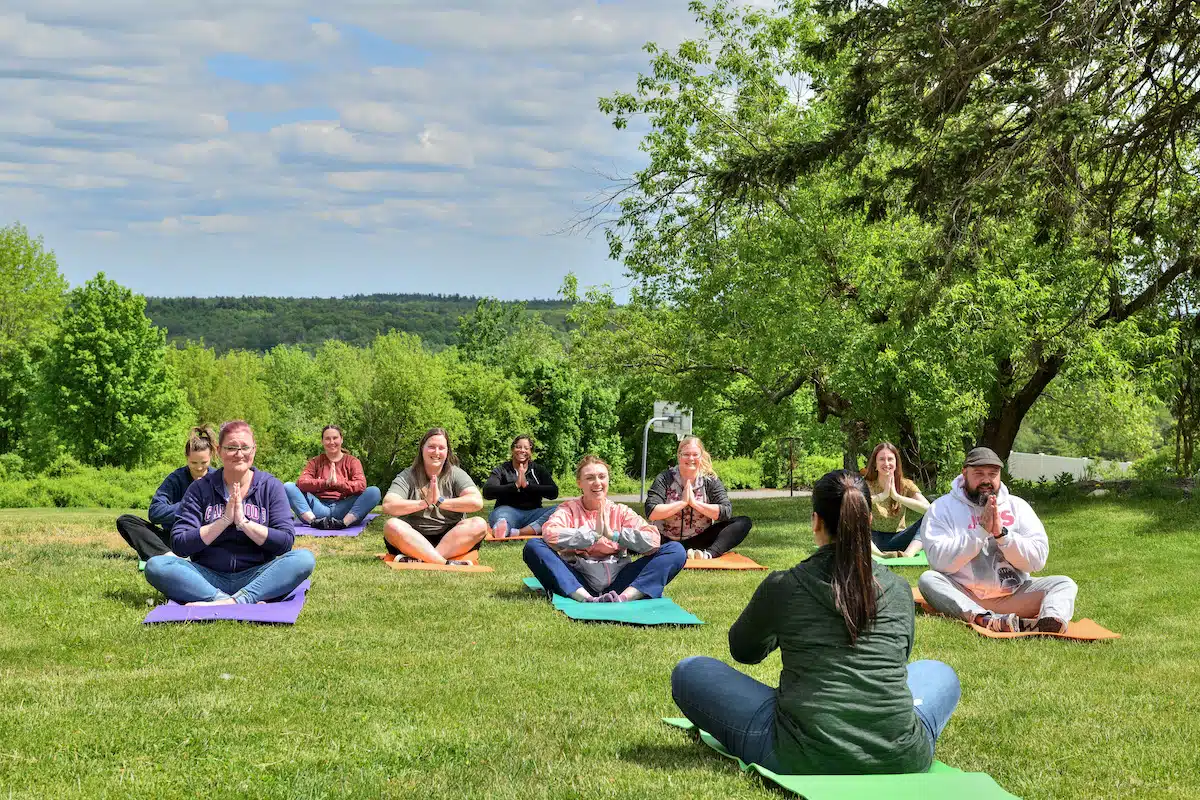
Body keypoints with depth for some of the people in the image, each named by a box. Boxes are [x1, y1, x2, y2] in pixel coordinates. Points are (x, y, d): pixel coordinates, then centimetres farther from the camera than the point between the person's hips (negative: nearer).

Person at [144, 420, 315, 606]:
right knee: (155, 566, -25)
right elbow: (179, 545, -5)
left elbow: (285, 541, -5)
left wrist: (243, 522, -14)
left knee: (304, 558, -27)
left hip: (255, 577, 0)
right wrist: (224, 521, -13)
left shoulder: (270, 486, 5)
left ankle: (233, 601, -39)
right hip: (210, 578, 1)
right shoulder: (201, 488, 4)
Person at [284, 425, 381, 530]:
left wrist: (337, 484, -23)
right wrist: (325, 483, -19)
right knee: (288, 487, -17)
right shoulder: (315, 462, 18)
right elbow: (301, 482, -2)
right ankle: (314, 521, -36)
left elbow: (361, 485, -6)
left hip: (342, 508, -1)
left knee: (374, 491, -24)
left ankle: (344, 522, -41)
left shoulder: (352, 461, 14)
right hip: (319, 507, 1)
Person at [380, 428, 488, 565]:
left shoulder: (456, 475, 5)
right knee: (391, 526, -29)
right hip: (414, 540, 0)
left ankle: (418, 559, -38)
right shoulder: (407, 477, 3)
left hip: (451, 540, 1)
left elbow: (477, 502, -12)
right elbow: (388, 506, -13)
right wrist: (424, 503, -18)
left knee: (479, 524, -26)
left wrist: (440, 501, -15)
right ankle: (446, 563, -41)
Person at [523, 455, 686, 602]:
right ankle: (587, 599, -40)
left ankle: (624, 597, -36)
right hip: (578, 581, -1)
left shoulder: (621, 511, 13)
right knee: (533, 546, -23)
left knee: (676, 550, -13)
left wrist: (614, 534, -14)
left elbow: (653, 540, -5)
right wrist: (593, 535, -15)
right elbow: (549, 534, -15)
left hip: (617, 578, 2)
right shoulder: (569, 509, 9)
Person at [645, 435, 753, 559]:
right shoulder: (665, 479, -2)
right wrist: (683, 502, -15)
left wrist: (694, 502, -15)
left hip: (699, 541, 2)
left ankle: (709, 553, -36)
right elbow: (651, 513, -14)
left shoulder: (710, 481, 2)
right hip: (667, 540, -2)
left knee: (744, 522, -16)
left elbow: (726, 512, -11)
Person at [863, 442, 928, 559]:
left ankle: (908, 554, -42)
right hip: (874, 542, -1)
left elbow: (928, 509, -17)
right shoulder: (866, 486, -3)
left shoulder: (905, 485, 0)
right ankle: (880, 555, -46)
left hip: (897, 540, 1)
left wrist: (897, 496, -23)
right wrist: (882, 495, -26)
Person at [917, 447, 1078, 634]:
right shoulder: (941, 508, 1)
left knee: (1065, 584, -14)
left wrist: (1001, 533, -13)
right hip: (963, 597, -3)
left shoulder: (1017, 506, 9)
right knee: (927, 579, -29)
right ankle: (988, 621, -53)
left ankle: (1052, 620, -49)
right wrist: (981, 530, -16)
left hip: (1013, 595, 3)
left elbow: (1038, 560, 0)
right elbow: (940, 561, -13)